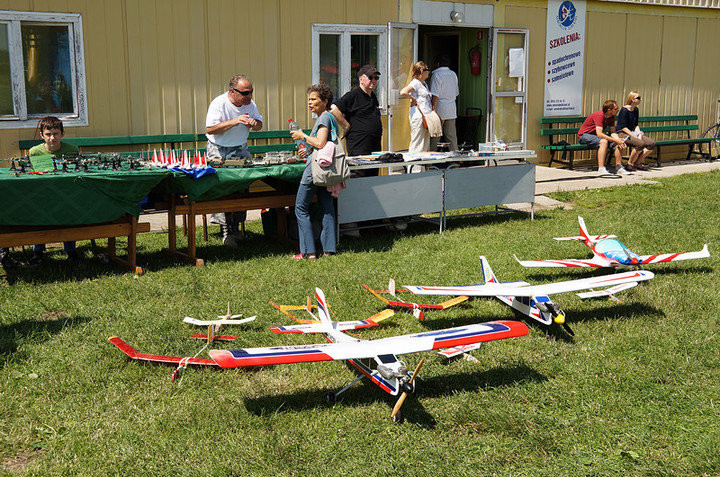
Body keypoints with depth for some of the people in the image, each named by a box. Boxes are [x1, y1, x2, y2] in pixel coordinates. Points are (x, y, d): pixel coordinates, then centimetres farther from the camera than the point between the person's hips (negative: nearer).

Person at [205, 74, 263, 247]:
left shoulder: (249, 103, 2)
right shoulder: (219, 103, -15)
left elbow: (259, 124, 13)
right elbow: (209, 129, -24)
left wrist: (254, 123, -12)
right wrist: (234, 121, -31)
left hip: (240, 149, 5)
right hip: (219, 151, -5)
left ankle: (236, 226, 7)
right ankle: (225, 230, -12)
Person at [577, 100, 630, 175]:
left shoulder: (612, 117, -1)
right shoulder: (599, 115, -26)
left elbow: (613, 132, -5)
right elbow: (599, 134, -34)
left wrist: (619, 140, -26)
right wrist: (615, 140, -33)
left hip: (597, 135, 8)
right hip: (584, 135, -8)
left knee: (618, 143, -11)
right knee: (604, 141, -35)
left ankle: (619, 167, -6)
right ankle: (601, 169, -37)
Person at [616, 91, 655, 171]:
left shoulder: (636, 110, 13)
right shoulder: (624, 110, -12)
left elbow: (636, 125, 14)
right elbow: (623, 127, -16)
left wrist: (639, 134, -5)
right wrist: (635, 136, -20)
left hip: (632, 133, 8)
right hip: (622, 134, -8)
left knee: (652, 143, -10)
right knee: (640, 144, -32)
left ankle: (637, 163, -2)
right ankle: (630, 164, -14)